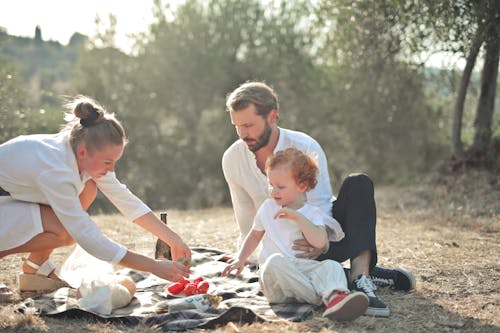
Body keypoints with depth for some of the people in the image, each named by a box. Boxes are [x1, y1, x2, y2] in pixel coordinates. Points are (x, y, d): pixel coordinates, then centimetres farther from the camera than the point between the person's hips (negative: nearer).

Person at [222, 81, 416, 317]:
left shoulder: (305, 147, -20)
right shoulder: (232, 159, -9)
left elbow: (321, 209, -22)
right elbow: (246, 219, 4)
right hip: (284, 248, 2)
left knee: (358, 183, -30)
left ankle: (360, 273, -45)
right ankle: (367, 272, -22)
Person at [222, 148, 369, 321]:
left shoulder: (313, 213, 5)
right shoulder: (268, 207, 17)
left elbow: (320, 242, -14)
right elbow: (255, 234, 32)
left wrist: (298, 217, -17)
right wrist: (241, 259, 28)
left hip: (304, 267, -1)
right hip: (272, 273, 1)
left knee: (332, 266, -30)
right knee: (276, 261, -35)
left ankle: (335, 297, -61)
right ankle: (323, 296, -34)